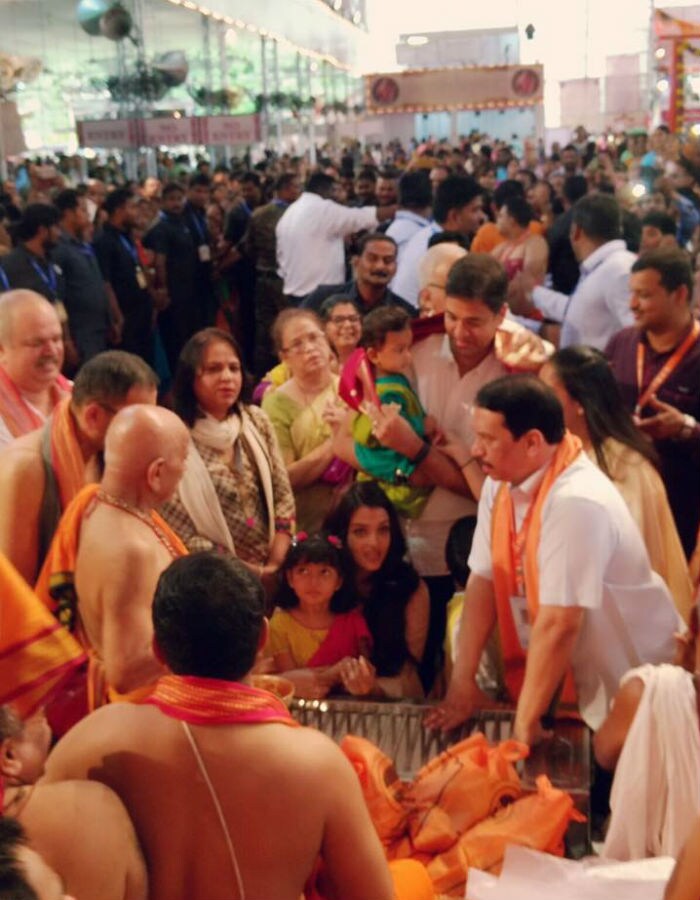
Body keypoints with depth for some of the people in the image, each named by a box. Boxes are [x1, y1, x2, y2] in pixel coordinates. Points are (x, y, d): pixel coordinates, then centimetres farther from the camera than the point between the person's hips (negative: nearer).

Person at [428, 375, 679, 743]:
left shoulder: (576, 503, -30)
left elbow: (558, 625, -29)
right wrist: (462, 680, -6)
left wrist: (525, 722, -21)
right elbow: (483, 579, -3)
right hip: (560, 676, 6)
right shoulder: (501, 481, -6)